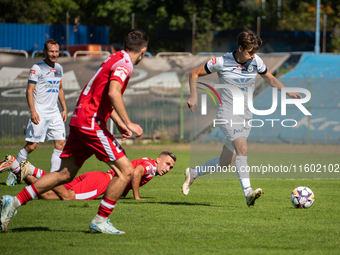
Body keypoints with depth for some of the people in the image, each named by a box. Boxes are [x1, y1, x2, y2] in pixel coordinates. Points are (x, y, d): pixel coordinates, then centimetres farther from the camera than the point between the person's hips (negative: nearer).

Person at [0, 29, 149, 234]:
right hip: (91, 123, -10)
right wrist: (128, 123, -28)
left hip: (79, 122, 10)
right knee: (126, 170, -7)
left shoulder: (115, 60, 20)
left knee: (65, 174, 13)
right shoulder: (124, 64, -11)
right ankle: (101, 221, -4)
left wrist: (119, 124, 28)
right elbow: (113, 93, -29)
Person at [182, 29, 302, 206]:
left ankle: (193, 173, 33)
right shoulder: (222, 62, -10)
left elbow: (270, 78, 16)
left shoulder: (256, 61, 0)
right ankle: (248, 192, -35)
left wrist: (288, 92, 3)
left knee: (225, 163, 8)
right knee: (242, 147, -30)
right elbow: (195, 73, 2)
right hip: (227, 114, -5)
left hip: (246, 117, 5)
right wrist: (193, 96, -8)